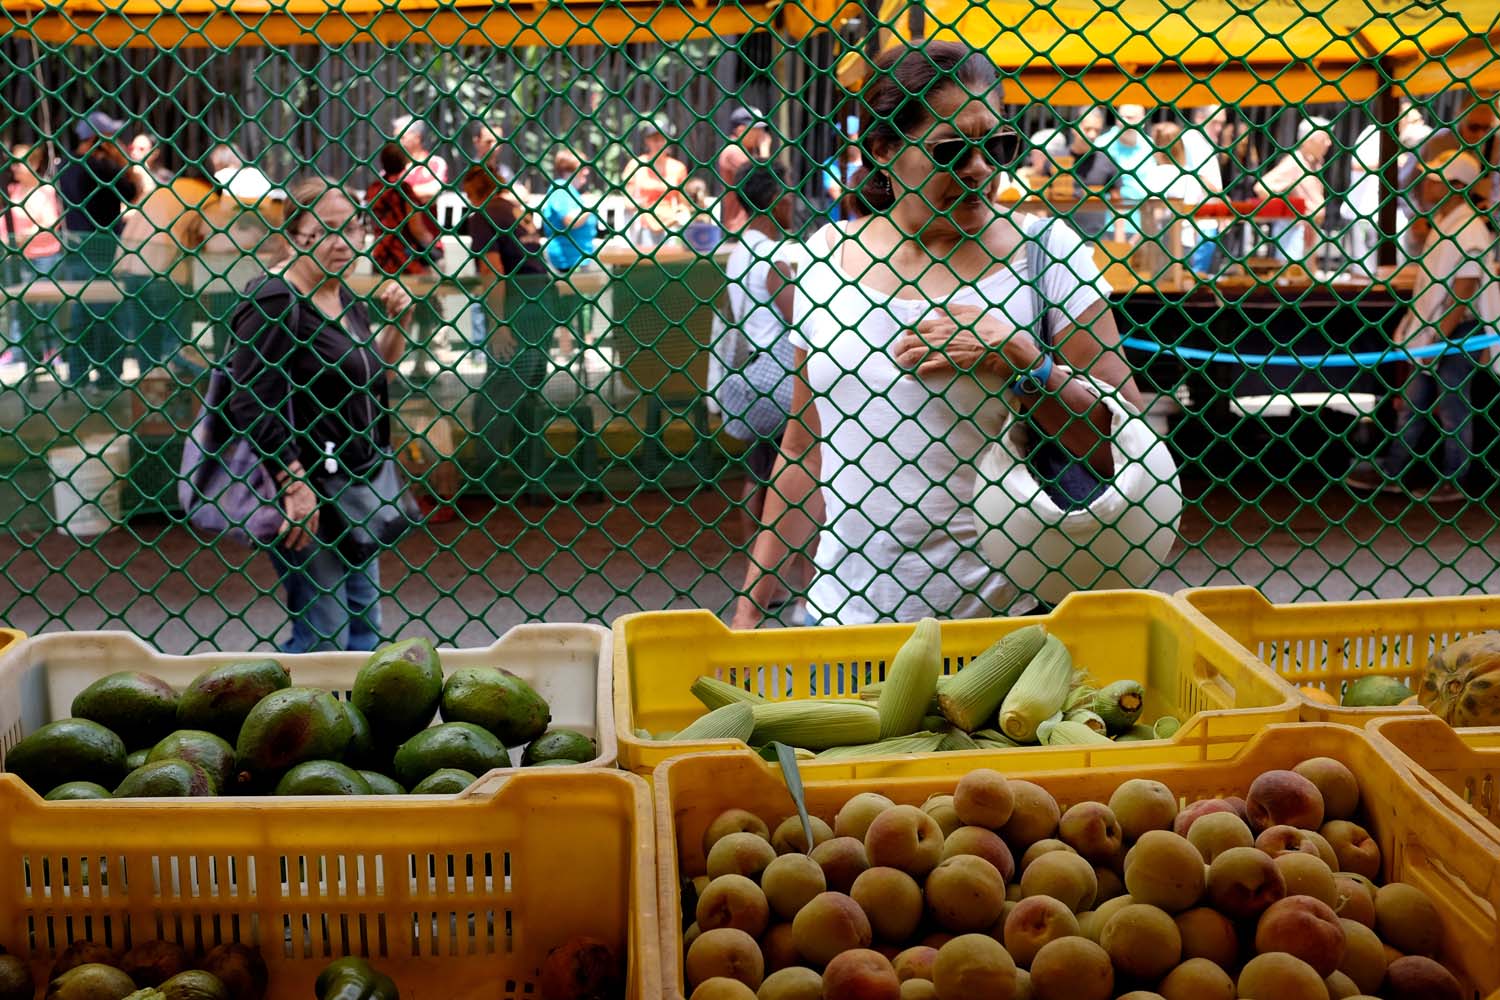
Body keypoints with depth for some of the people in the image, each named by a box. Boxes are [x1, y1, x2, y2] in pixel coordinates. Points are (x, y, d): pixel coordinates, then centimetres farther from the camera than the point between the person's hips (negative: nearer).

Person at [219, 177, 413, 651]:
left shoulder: (347, 298, 12)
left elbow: (373, 377, 24)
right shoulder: (273, 301, -14)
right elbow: (248, 404, -21)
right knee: (322, 636, -5)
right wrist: (295, 484, -23)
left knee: (365, 628, 15)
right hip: (305, 495, -9)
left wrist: (395, 322, 7)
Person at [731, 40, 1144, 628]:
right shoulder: (826, 254, 4)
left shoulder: (1046, 253, -4)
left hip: (1003, 617, -2)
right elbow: (804, 448, 10)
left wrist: (1022, 363, -19)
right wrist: (750, 606, 9)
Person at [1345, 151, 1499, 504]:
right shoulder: (1441, 223, 8)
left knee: (1453, 408, 3)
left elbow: (1462, 297, -20)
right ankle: (1391, 472, 20)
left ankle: (1452, 482, 16)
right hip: (1433, 329, 9)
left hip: (1457, 331, -9)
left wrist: (1438, 340, -21)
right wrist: (1413, 326, 17)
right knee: (1414, 404, 13)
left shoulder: (1470, 231, -19)